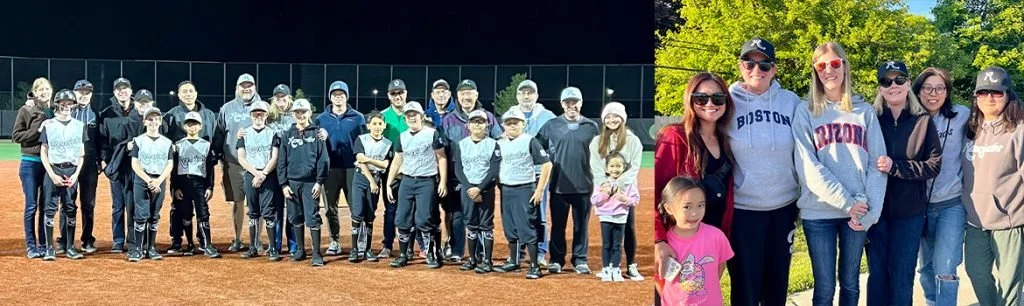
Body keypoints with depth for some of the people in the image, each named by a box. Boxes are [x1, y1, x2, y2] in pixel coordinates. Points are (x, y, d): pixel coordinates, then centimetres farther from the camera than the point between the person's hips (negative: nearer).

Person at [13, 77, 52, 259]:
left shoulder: (54, 111, 7)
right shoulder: (26, 110, -2)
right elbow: (16, 136, -5)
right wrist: (37, 130, -14)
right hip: (30, 162, -3)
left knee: (45, 206, 8)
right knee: (32, 205, -1)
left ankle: (43, 245, 15)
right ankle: (31, 246, 6)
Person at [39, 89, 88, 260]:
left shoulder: (80, 126, 8)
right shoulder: (48, 125, 3)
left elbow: (82, 153, 8)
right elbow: (43, 153, 1)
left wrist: (76, 174, -4)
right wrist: (52, 175, -9)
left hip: (72, 171, 2)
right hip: (53, 170, -2)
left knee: (70, 209, 5)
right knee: (50, 208, -4)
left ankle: (69, 247, 11)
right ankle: (50, 248, 1)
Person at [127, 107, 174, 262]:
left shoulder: (167, 142, 8)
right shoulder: (138, 140, 3)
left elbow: (170, 165, 3)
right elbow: (135, 164, -3)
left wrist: (158, 181, -11)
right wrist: (148, 180, -15)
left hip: (159, 182, 2)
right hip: (141, 181, -2)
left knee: (154, 217, 6)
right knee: (141, 215, -8)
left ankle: (151, 248, 12)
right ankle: (138, 249, -5)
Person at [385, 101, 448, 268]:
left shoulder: (432, 134, -4)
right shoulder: (402, 137, 10)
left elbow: (441, 158, -3)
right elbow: (397, 161, 14)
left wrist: (443, 181, -10)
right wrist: (388, 184, 10)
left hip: (427, 181, -5)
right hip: (406, 181, 5)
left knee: (424, 220, -9)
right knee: (403, 220, 4)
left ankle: (433, 254, 3)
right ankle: (404, 255, 14)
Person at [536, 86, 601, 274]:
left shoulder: (591, 127, 5)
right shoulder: (551, 125, 3)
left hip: (583, 186, 0)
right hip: (558, 186, 0)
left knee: (581, 225, 8)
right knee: (558, 224, 7)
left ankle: (580, 260, 17)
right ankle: (556, 259, 17)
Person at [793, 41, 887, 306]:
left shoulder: (865, 111, 9)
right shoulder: (805, 113, 2)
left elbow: (877, 163, 3)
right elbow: (807, 167, -8)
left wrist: (870, 210, -9)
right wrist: (846, 203, -15)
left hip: (859, 213, 2)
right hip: (819, 212, -2)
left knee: (850, 283, 12)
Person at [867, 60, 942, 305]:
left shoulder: (923, 122, 0)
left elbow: (934, 165, -4)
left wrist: (895, 167, -18)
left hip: (910, 211, 0)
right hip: (876, 209, 0)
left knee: (902, 275, 6)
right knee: (877, 273, 8)